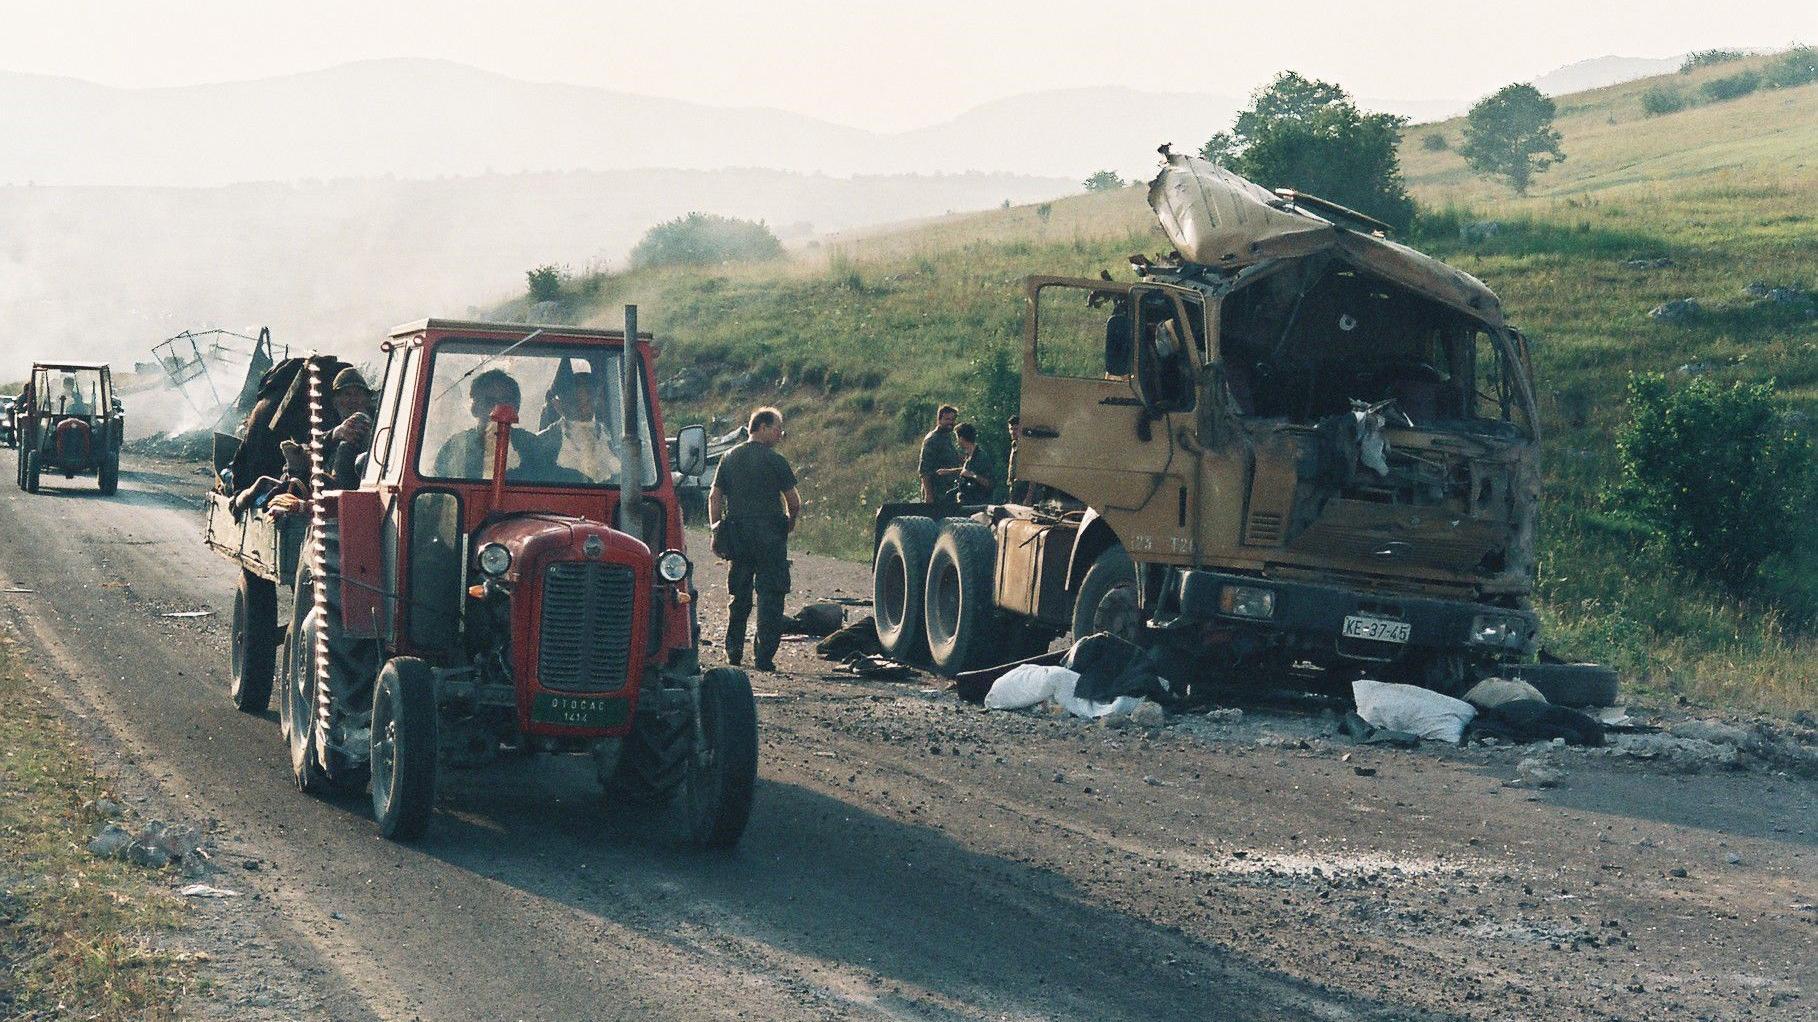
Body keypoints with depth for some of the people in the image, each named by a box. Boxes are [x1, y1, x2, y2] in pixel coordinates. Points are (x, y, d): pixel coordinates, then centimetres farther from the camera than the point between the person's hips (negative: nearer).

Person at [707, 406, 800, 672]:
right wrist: (790, 524, 14)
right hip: (769, 536, -5)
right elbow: (794, 502, -5)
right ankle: (765, 656, -6)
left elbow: (714, 497, 8)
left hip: (736, 537, 5)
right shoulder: (774, 460, -7)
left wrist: (716, 530, 12)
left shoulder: (730, 458, 9)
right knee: (770, 595, -1)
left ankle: (733, 652, 19)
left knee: (739, 595, 16)